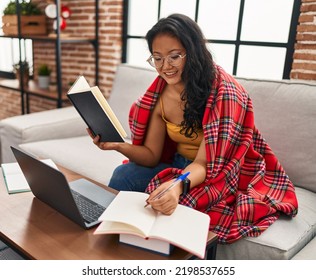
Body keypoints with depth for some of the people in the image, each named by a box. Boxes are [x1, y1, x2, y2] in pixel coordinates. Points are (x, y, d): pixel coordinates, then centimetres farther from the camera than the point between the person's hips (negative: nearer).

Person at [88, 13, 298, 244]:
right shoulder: (160, 94, -5)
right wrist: (119, 146, -22)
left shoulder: (222, 91, -23)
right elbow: (151, 155, -2)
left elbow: (204, 163, -26)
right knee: (123, 176, -15)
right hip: (178, 166, 6)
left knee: (177, 204, -32)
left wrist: (178, 185, -47)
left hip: (223, 176, -5)